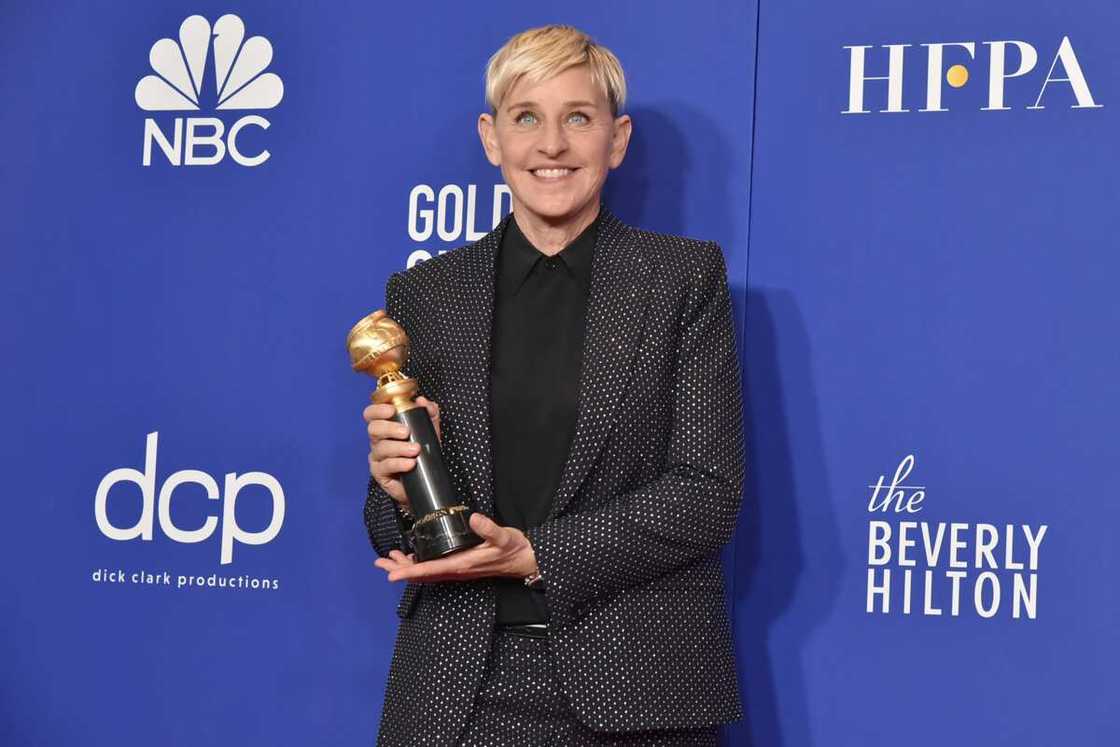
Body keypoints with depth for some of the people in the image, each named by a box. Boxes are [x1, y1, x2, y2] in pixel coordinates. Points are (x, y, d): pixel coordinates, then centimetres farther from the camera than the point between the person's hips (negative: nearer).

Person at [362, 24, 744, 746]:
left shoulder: (685, 278, 1)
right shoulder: (424, 293, 6)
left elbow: (711, 490, -6)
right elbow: (391, 532, 9)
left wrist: (538, 555, -15)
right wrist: (403, 490, -13)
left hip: (633, 687, -1)